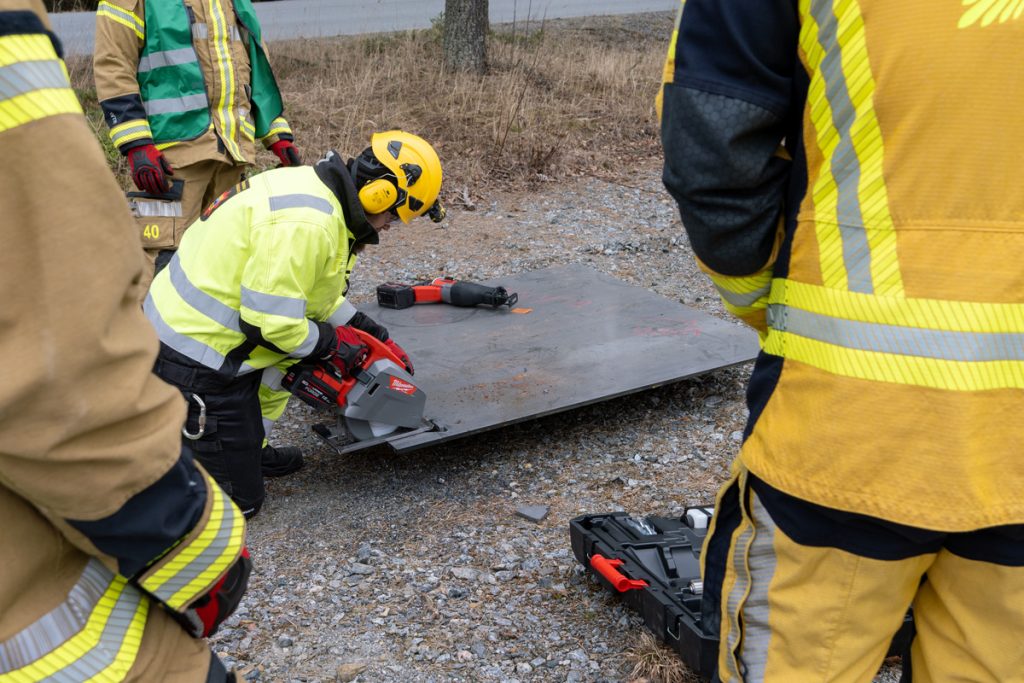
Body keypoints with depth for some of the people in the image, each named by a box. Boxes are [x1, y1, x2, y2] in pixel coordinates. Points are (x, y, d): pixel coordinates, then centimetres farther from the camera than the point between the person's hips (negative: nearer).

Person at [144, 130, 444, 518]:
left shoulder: (316, 188, 6)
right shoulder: (305, 223, -26)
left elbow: (320, 292, 18)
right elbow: (267, 321, -24)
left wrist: (375, 337, 18)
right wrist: (333, 344, -8)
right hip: (192, 364, -10)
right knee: (237, 501, 1)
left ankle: (250, 450, 25)